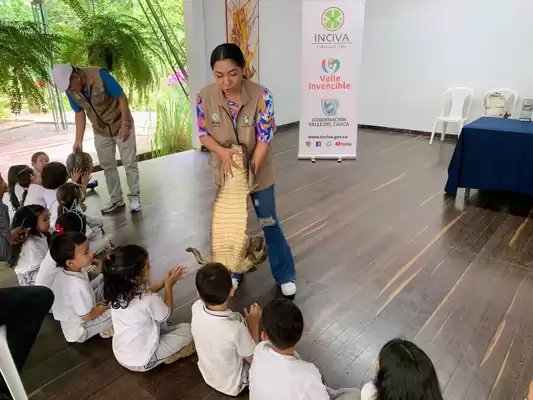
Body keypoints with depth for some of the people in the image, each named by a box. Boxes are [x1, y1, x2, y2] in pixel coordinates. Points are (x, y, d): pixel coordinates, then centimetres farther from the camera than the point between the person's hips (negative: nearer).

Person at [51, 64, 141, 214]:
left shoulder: (99, 75, -26)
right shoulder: (71, 91, -11)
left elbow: (122, 98, -21)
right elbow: (80, 114, -2)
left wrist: (125, 124, -23)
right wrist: (79, 140, -8)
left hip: (121, 125, -5)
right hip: (100, 131, 5)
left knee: (130, 163, -1)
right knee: (107, 166, 9)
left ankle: (134, 197, 10)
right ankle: (116, 200, 20)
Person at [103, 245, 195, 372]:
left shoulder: (118, 291, -14)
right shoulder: (150, 301, -34)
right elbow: (167, 314, -11)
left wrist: (164, 282, 1)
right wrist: (169, 285, -4)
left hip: (120, 355, 6)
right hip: (142, 362, -6)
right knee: (187, 329, 4)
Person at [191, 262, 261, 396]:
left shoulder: (196, 308, -26)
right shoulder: (236, 329, -41)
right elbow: (254, 360, -21)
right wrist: (254, 323, -13)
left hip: (207, 375, 5)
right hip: (232, 385, -5)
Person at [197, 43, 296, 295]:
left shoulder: (261, 96, -22)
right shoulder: (205, 97, -15)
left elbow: (264, 140, -19)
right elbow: (203, 134, -6)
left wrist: (250, 172, -24)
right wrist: (223, 152, -25)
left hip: (259, 171, -2)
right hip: (225, 172, 2)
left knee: (269, 223, 11)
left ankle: (285, 275, 28)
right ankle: (234, 271, 40)